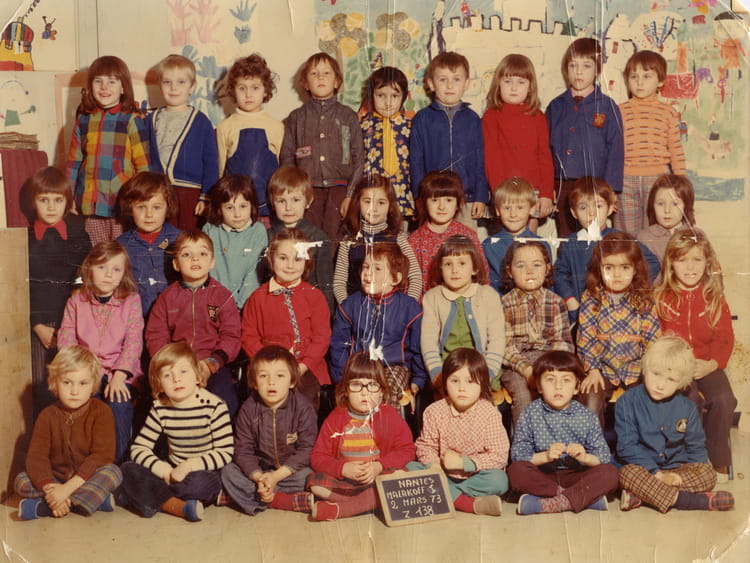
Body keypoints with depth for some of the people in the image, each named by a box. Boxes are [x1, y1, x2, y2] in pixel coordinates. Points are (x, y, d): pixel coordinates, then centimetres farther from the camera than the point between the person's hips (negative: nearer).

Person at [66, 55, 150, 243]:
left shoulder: (132, 120, -3)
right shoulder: (84, 120, 10)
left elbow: (144, 164, -3)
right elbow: (74, 162, 16)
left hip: (123, 204, -4)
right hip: (90, 205, 4)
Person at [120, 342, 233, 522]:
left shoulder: (213, 406, -11)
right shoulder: (160, 409, 0)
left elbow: (225, 452, -13)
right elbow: (138, 448, -3)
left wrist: (191, 465, -25)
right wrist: (165, 471, -20)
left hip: (205, 475, -4)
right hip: (174, 473, 4)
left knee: (198, 483, -37)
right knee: (129, 470, -15)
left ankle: (149, 499, -15)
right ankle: (180, 507, -27)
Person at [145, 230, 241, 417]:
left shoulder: (223, 296, 7)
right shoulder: (167, 297, 12)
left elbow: (231, 337, 2)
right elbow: (155, 335, 8)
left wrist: (212, 362, -14)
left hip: (213, 366, -1)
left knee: (225, 400, -28)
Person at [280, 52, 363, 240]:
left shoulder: (348, 116, 10)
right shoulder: (296, 118, 11)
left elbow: (358, 159, 6)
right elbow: (286, 158, 9)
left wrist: (351, 195, -4)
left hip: (340, 187, 0)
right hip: (308, 190, 0)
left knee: (334, 238, -8)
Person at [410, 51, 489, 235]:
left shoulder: (473, 119, 8)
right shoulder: (422, 119, 4)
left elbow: (481, 161, 8)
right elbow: (416, 161, 3)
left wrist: (481, 197, 2)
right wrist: (421, 197, -4)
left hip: (466, 199, 1)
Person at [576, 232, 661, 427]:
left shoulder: (644, 300, 3)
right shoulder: (591, 299, 1)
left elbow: (653, 337, 1)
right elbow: (585, 336, -2)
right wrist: (592, 369, -9)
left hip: (636, 369, 1)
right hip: (602, 369, 0)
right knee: (590, 403, -23)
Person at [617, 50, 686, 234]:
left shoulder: (668, 112, 4)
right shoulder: (620, 111, 4)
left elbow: (676, 150, 6)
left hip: (658, 178, 0)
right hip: (626, 179, 0)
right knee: (626, 234, 7)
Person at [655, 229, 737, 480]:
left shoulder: (715, 298, 8)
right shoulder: (661, 297, 2)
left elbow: (725, 337, 6)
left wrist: (712, 363, -12)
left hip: (707, 366, 2)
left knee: (723, 399, -25)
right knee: (689, 398, -31)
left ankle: (719, 462, -4)